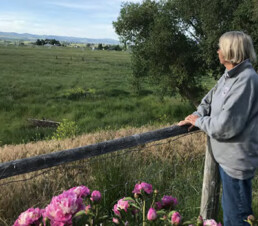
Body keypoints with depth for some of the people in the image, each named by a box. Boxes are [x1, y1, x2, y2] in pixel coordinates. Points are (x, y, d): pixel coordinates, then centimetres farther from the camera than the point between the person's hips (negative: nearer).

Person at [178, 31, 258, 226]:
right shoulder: (230, 75, 6)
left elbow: (226, 125, -28)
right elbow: (210, 100, 13)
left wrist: (199, 121, -12)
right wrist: (195, 117, -6)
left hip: (237, 159, -9)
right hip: (228, 156, 10)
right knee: (231, 208, 26)